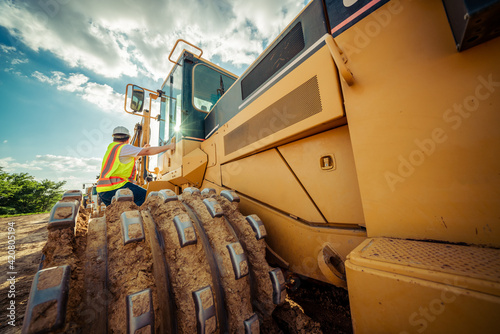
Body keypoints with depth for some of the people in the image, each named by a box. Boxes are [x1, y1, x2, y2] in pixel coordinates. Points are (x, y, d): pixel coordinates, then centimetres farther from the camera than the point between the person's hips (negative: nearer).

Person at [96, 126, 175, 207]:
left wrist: (142, 150, 37)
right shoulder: (124, 147, -9)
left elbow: (126, 160, 34)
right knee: (145, 196, -14)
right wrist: (168, 146, -11)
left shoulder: (111, 148, 20)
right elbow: (148, 151, -16)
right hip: (114, 187, -10)